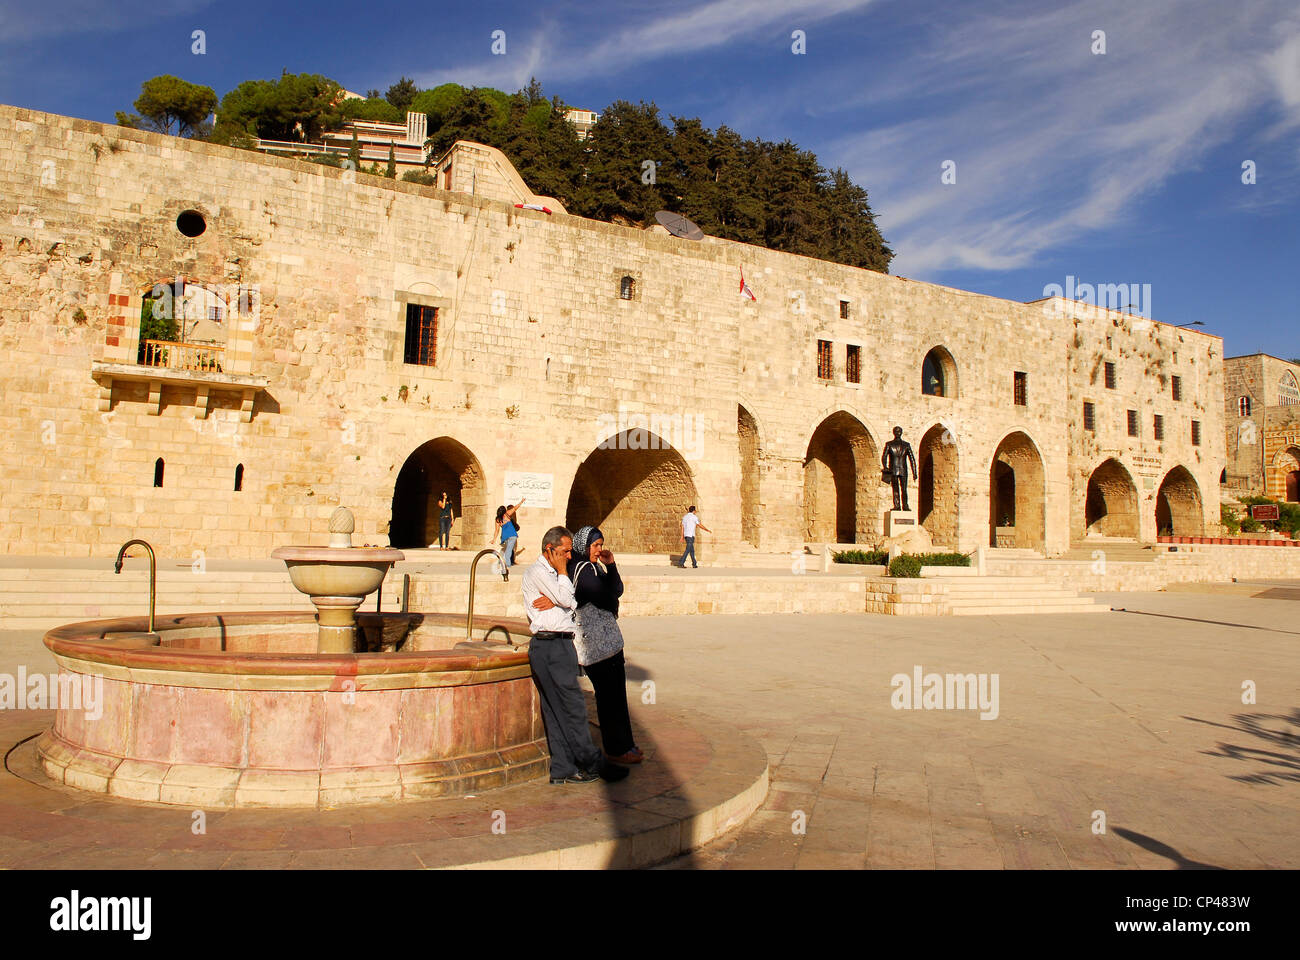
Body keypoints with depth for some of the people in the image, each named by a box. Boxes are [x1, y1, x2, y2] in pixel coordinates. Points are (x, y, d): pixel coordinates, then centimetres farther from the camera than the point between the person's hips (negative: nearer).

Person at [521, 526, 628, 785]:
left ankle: (563, 769, 13)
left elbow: (571, 604, 11)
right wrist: (562, 571, -3)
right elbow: (567, 599, -15)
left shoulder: (552, 573, 21)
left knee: (557, 712, 10)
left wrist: (554, 602, -9)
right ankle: (593, 764, 1)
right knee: (573, 708, -5)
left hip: (561, 645, 9)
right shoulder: (536, 571, -8)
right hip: (549, 646, -9)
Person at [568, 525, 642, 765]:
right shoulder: (583, 570, -17)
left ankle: (623, 743, 27)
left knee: (616, 693, 16)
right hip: (597, 643, -10)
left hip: (607, 640, 10)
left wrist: (610, 565, -6)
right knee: (610, 696, -2)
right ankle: (616, 749, 7)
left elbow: (617, 590, 7)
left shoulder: (592, 567, 14)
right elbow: (607, 599, -20)